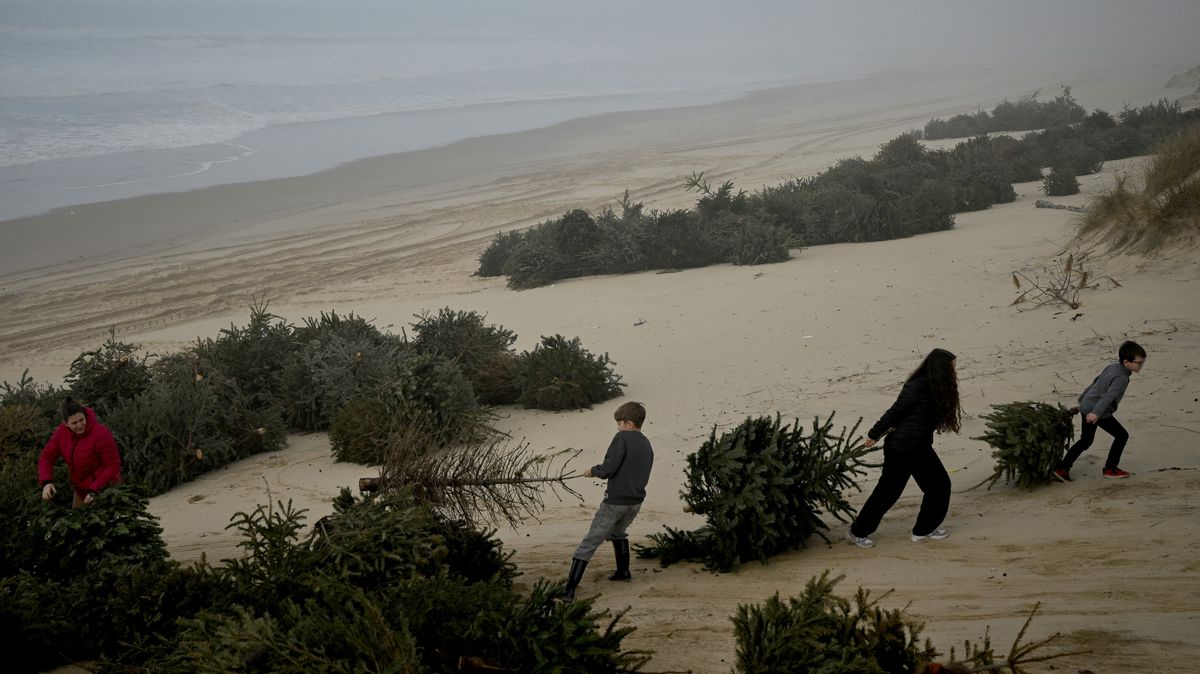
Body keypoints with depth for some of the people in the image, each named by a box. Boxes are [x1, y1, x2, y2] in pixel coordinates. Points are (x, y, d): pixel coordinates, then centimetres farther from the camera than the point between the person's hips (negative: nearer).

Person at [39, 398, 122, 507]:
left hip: (104, 489, -6)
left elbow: (114, 465, -22)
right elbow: (46, 458, -4)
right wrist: (47, 482, -23)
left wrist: (94, 490, -29)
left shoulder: (101, 433, -29)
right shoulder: (61, 432, -11)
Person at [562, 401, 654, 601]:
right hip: (636, 501, 7)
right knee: (618, 532, 34)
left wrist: (593, 470, 2)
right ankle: (623, 572, 41)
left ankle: (570, 590, -11)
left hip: (615, 500, -7)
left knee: (590, 542, -6)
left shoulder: (622, 438, -10)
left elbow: (609, 468, -18)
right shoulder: (647, 446, 12)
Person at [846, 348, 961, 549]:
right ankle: (858, 532, 12)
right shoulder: (917, 388, -22)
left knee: (940, 485, 8)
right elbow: (895, 412, -16)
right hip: (900, 449, -9)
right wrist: (874, 434, -9)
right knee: (888, 491, -1)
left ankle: (924, 530, 21)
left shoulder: (938, 390, 3)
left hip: (920, 449, 9)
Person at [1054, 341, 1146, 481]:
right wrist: (1096, 413, -46)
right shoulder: (1121, 378, -20)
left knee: (1085, 441, 20)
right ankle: (1110, 468, 10)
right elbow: (1108, 396, -34)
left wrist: (1083, 399, 34)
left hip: (1086, 407, 9)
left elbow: (1095, 383, 21)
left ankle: (1062, 468, 19)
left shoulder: (1111, 367, 8)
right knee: (1122, 435, 3)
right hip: (1098, 412, -9)